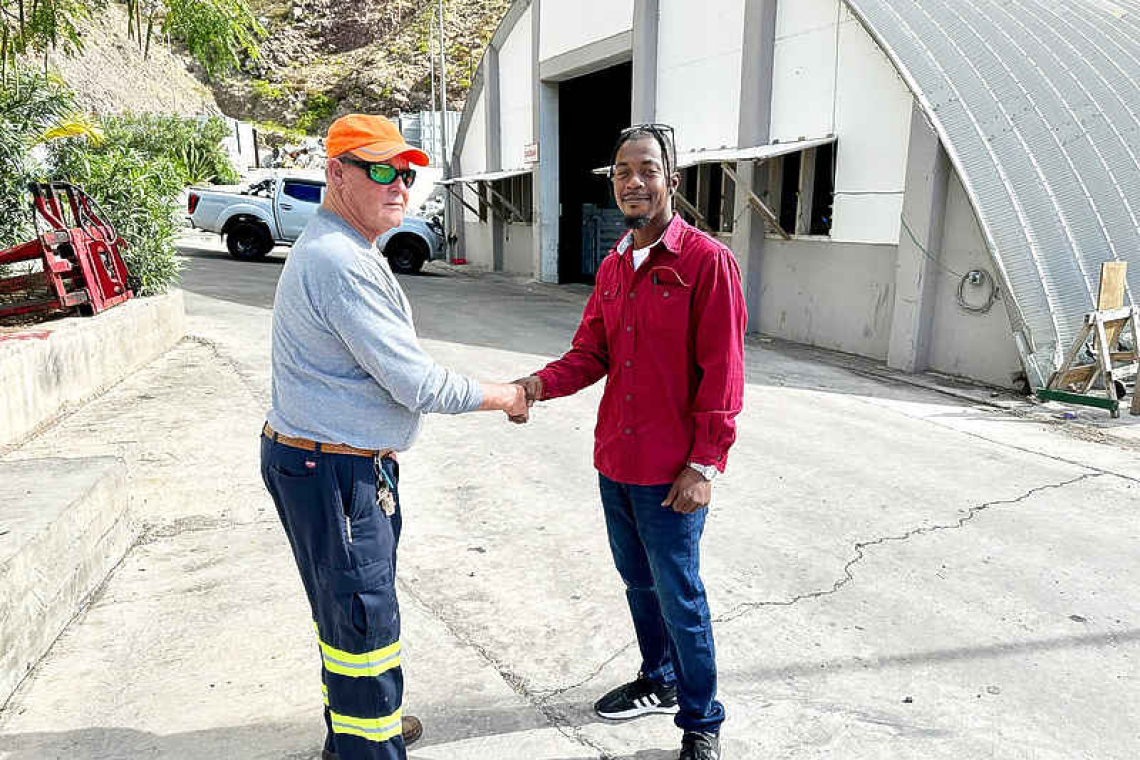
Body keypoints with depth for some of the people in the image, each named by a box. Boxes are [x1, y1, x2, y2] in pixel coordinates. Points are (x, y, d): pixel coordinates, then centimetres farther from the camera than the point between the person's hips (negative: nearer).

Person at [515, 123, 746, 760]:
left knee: (679, 597, 6)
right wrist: (540, 384, -10)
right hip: (615, 461, 7)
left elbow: (722, 372, -15)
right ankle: (659, 682, 45)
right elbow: (591, 352, 10)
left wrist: (704, 465, -18)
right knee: (638, 582, 22)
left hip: (671, 473, -7)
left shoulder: (706, 260, -12)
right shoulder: (613, 267, 10)